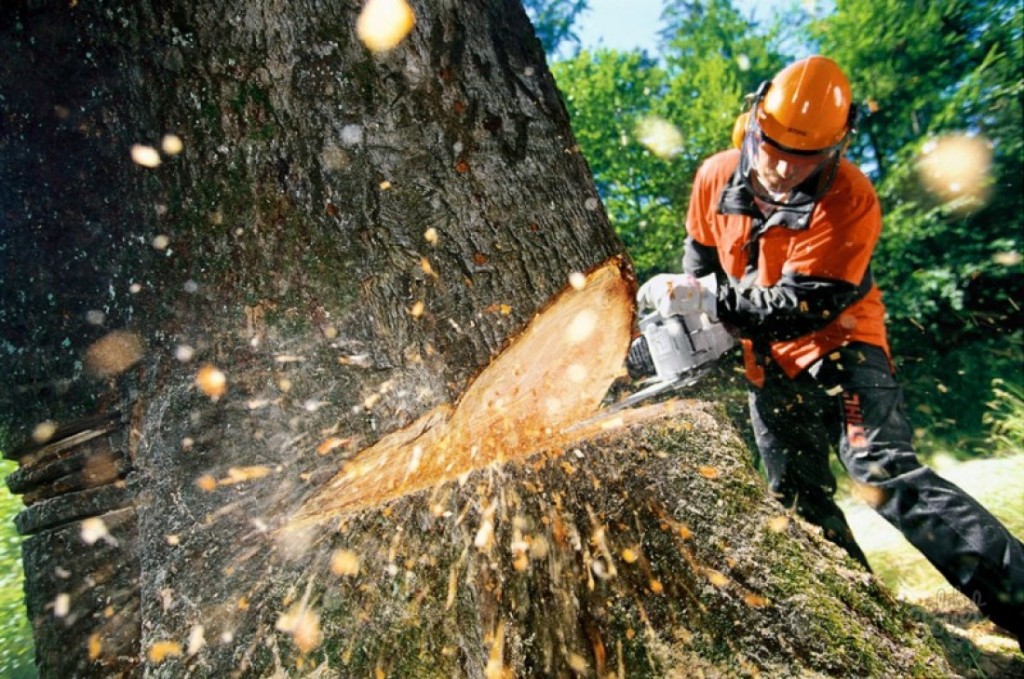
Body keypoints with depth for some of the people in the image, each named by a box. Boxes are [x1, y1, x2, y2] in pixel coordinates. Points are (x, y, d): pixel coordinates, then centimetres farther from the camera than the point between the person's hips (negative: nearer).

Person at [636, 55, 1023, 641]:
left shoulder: (849, 197, -22)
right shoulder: (716, 178, -6)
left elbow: (805, 304, -28)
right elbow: (702, 256, 9)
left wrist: (706, 298, -31)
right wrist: (682, 309, -1)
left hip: (837, 345, -5)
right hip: (770, 365, 5)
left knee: (888, 474, -23)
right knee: (800, 501, 8)